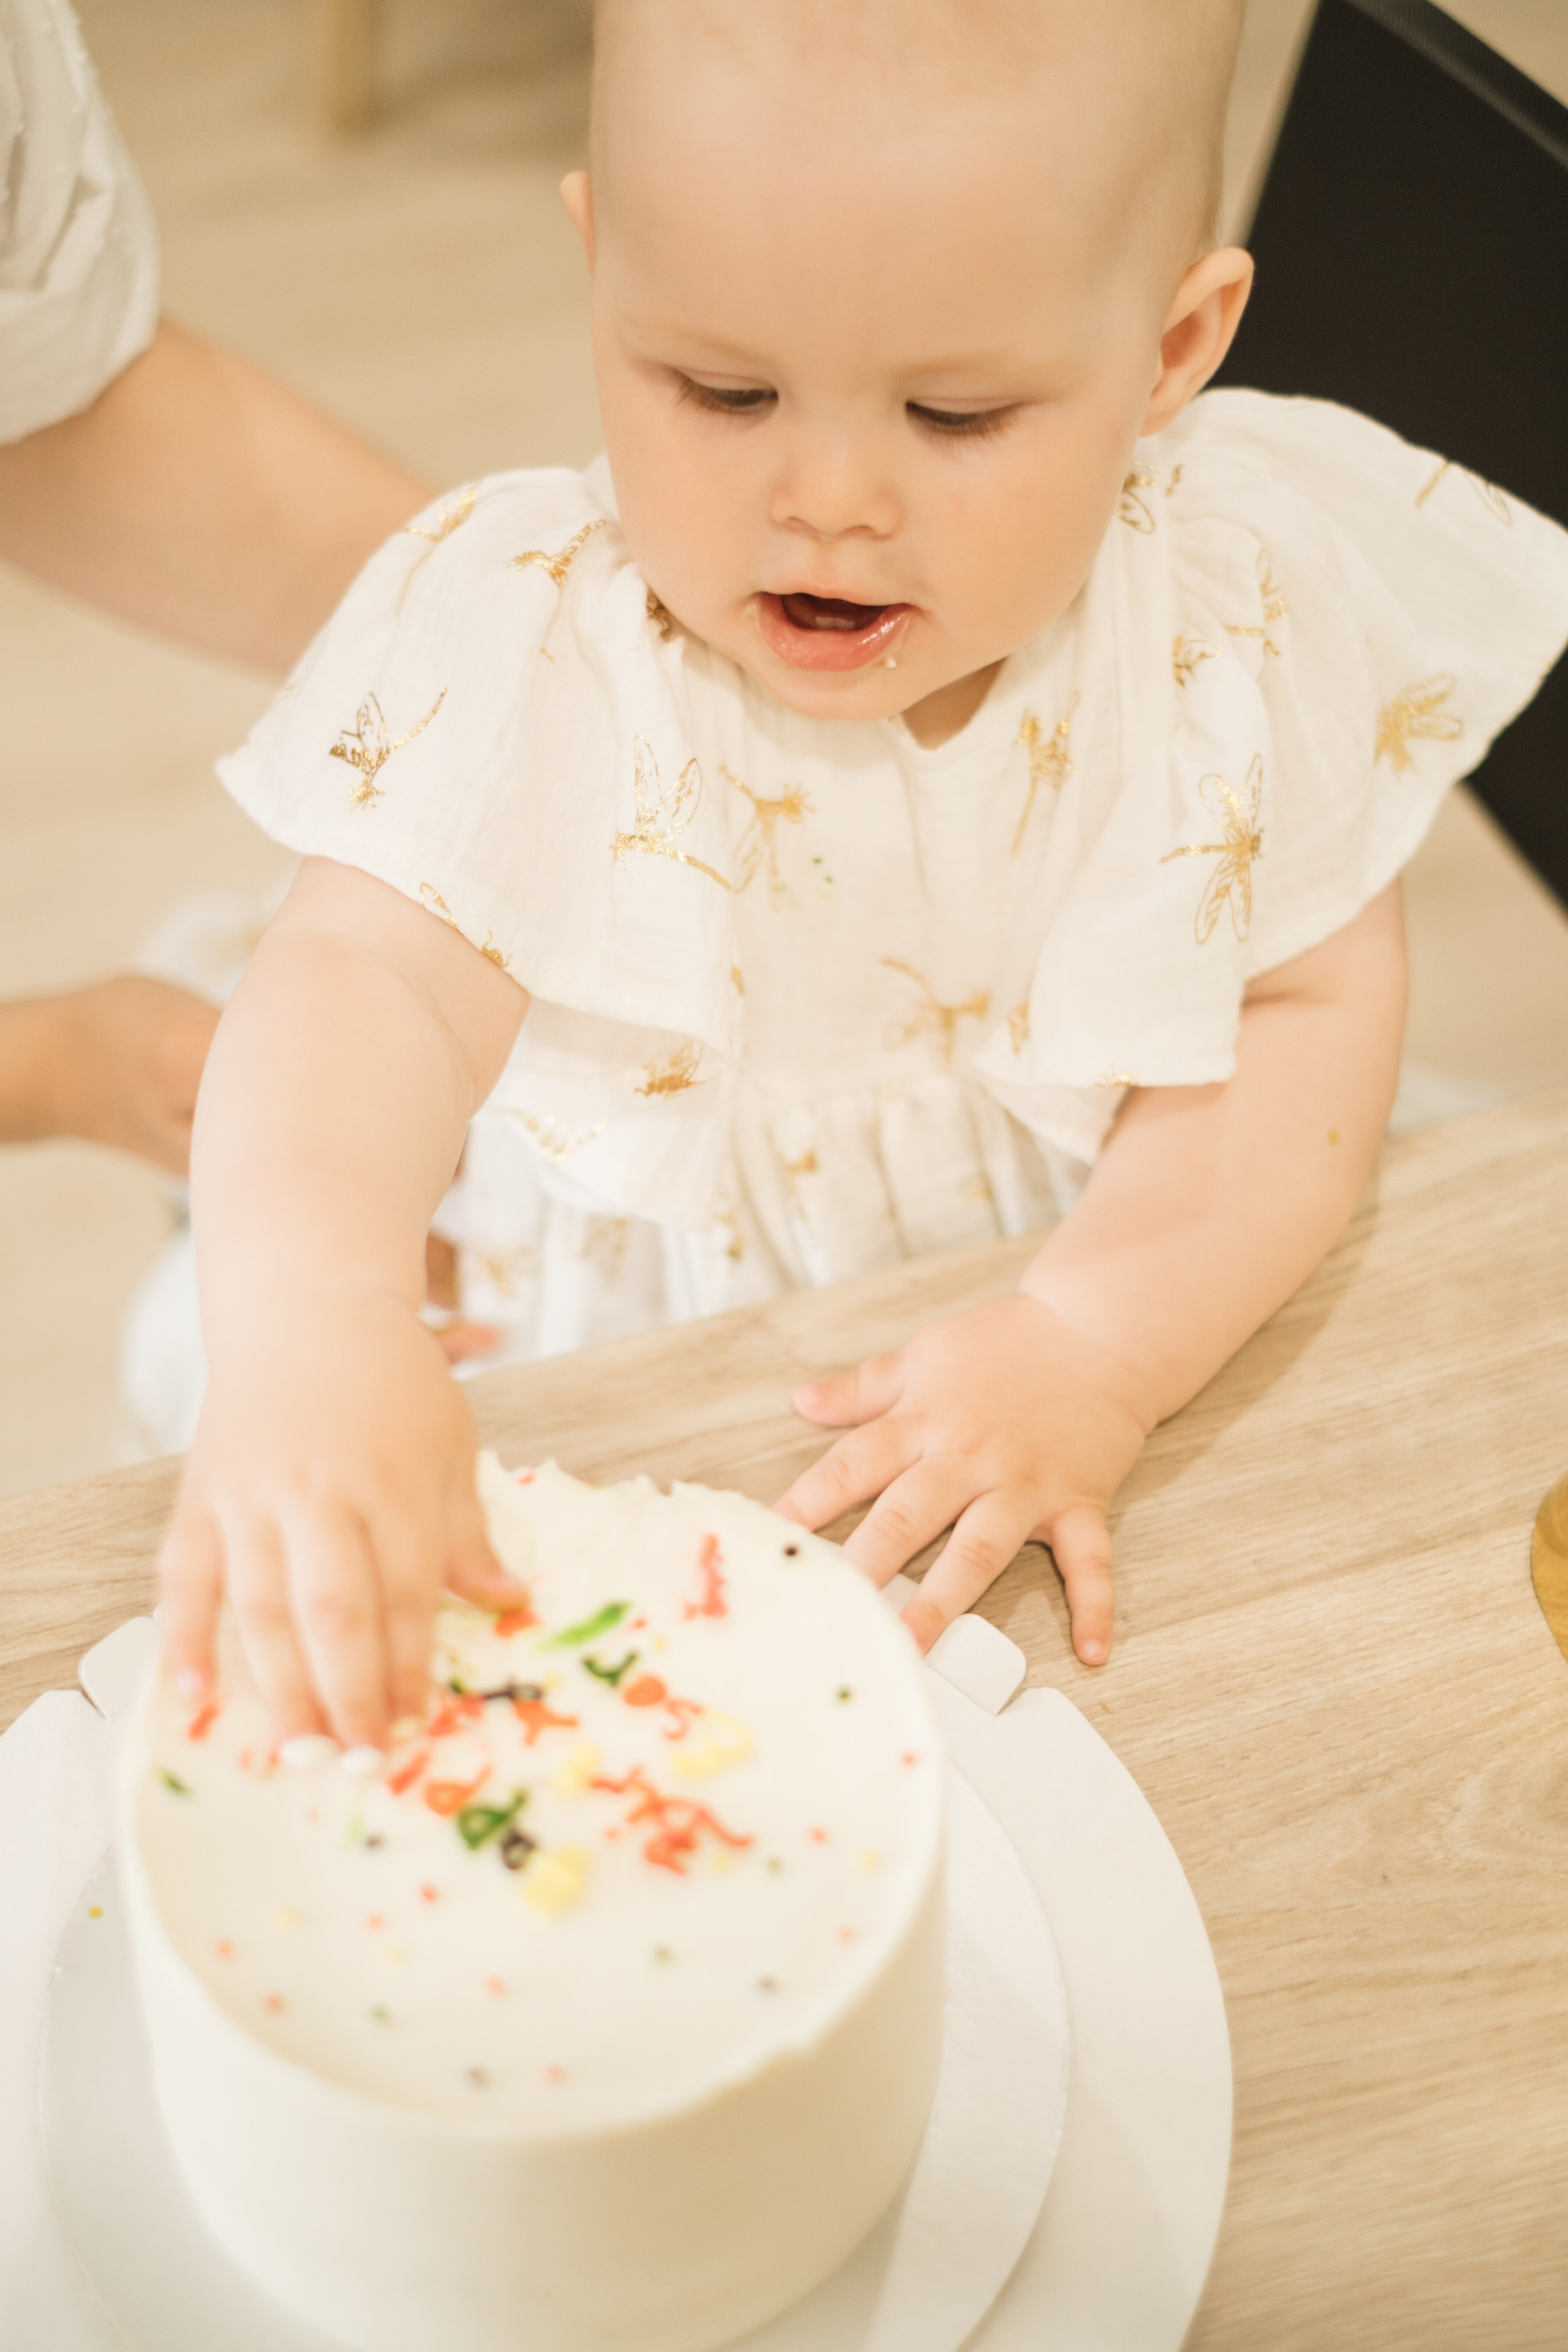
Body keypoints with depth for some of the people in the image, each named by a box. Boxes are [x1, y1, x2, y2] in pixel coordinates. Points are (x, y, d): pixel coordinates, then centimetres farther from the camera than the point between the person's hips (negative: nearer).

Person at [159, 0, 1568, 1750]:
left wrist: (1099, 1346, -30)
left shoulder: (1243, 620, -16)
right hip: (631, 1392, -2)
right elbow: (370, 980, -33)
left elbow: (1313, 1008, -14)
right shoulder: (528, 642, -22)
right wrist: (304, 1305, -54)